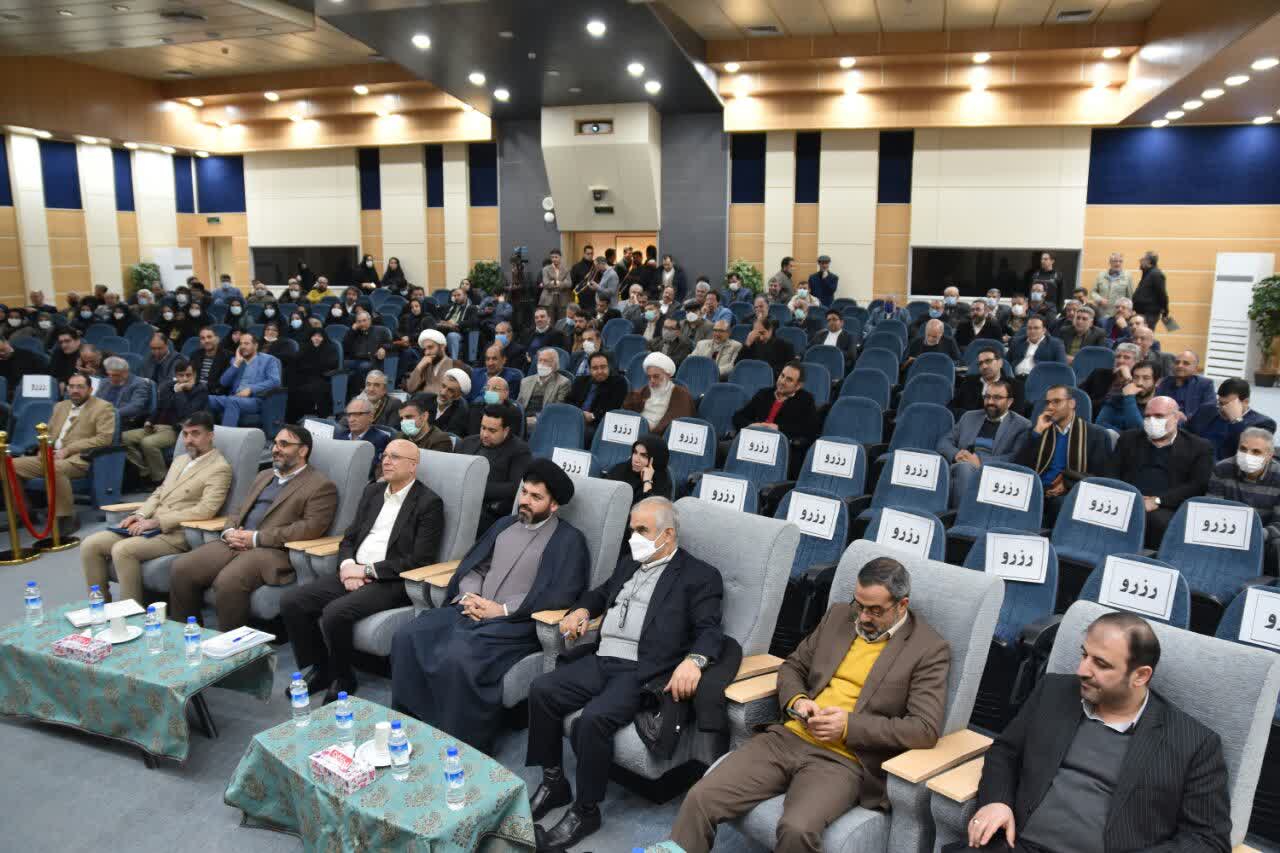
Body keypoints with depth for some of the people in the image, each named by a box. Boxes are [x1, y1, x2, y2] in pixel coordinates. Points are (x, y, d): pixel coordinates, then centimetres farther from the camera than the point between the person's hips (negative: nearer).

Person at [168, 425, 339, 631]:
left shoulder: (321, 486, 0)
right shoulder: (264, 476, 27)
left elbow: (312, 527, -13)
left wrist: (257, 538, -14)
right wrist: (229, 532, 2)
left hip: (274, 551, -7)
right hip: (235, 544, 8)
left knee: (228, 582, -32)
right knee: (181, 568, -12)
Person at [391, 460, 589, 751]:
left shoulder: (569, 540, -1)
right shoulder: (505, 524, 20)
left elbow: (560, 594, -13)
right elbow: (473, 566, 20)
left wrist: (503, 609, -15)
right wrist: (469, 596, -3)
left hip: (515, 622, -7)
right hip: (472, 609, 7)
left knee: (458, 658, -32)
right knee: (407, 637, -13)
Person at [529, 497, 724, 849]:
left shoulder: (700, 576, 0)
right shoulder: (628, 564, 22)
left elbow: (710, 630, -10)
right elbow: (602, 593, 36)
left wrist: (693, 660, -31)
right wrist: (581, 610, 13)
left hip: (642, 672, -7)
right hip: (600, 660, 7)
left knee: (594, 718, -29)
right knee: (541, 690, -13)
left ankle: (586, 810, -7)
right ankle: (554, 783, 4)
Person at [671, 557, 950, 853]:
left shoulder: (930, 649, -1)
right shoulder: (839, 615, 13)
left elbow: (926, 729, -9)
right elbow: (792, 667, 20)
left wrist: (850, 726, -16)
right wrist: (797, 701, -3)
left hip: (843, 759, -4)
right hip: (786, 737, 5)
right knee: (699, 799, -15)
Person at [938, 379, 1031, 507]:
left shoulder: (1022, 425, 10)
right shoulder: (969, 417, 24)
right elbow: (944, 442, 19)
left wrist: (981, 461, -14)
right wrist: (956, 454, -5)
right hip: (961, 469, 3)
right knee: (965, 467, -33)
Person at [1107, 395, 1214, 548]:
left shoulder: (1199, 447, 15)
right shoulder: (1129, 439, 23)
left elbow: (1198, 486, 1)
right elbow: (1111, 474, 14)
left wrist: (1157, 501, -12)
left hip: (1166, 509, -1)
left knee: (1159, 519, -37)